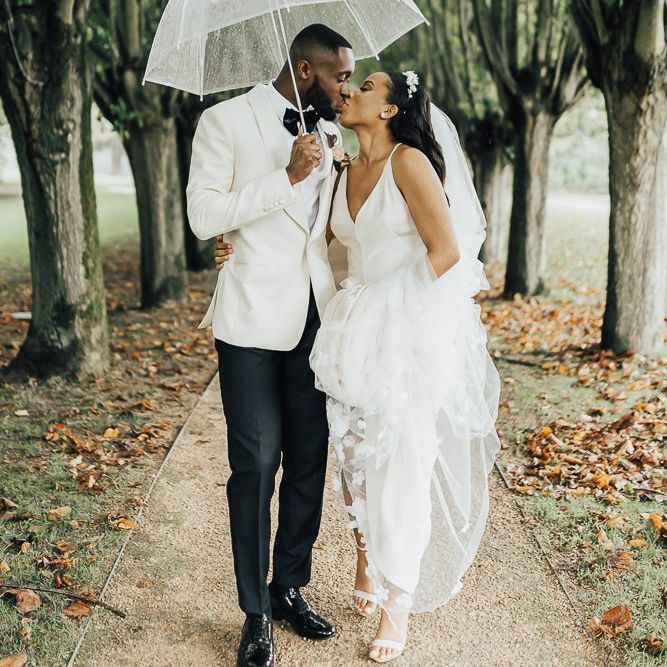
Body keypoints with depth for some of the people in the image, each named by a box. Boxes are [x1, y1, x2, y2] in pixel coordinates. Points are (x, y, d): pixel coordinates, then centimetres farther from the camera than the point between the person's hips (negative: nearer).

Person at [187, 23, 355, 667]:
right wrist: (287, 177, -15)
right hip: (255, 318, -5)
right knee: (255, 465, -1)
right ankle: (255, 613, 13)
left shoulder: (327, 135, 14)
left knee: (309, 462, 9)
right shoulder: (226, 121, -3)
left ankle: (291, 589, 26)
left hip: (317, 317, 6)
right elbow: (204, 216, -11)